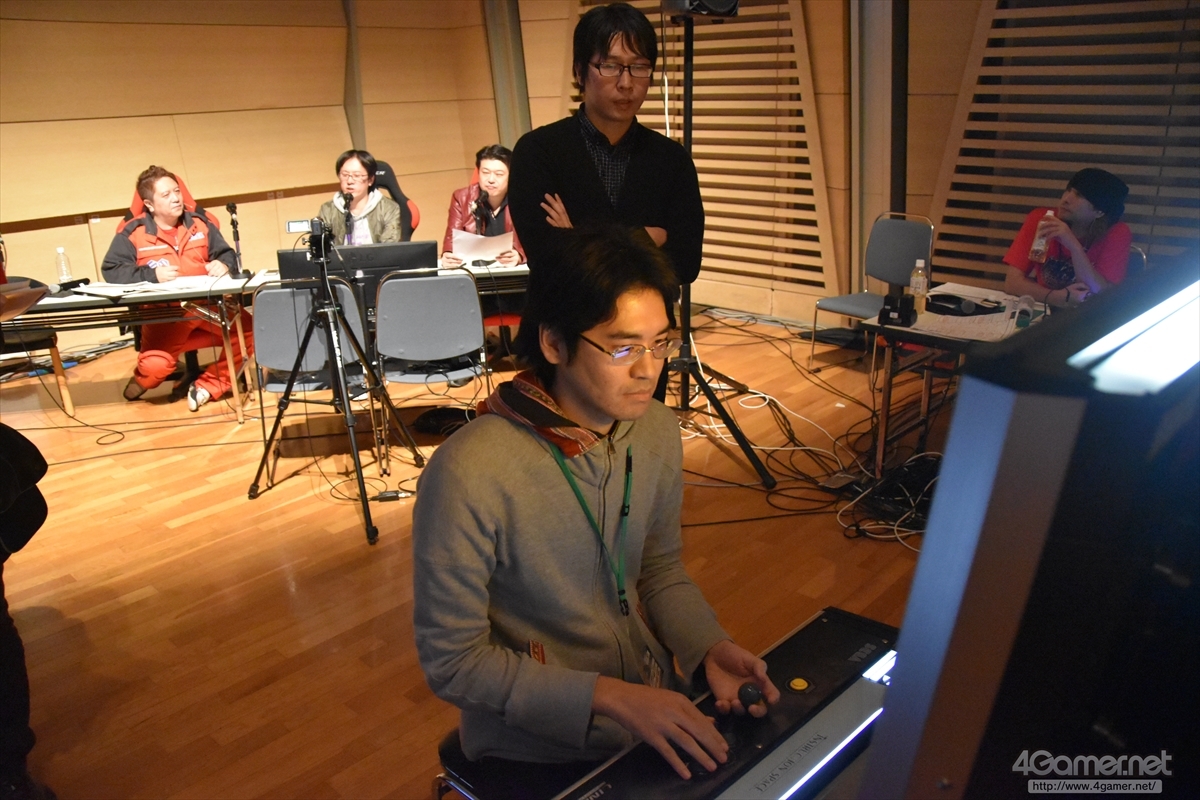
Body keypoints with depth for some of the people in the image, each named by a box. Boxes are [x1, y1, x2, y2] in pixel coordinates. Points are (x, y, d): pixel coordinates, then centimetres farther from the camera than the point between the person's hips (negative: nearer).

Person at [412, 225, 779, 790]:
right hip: (539, 749, -5)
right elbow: (451, 661, -18)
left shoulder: (658, 431, -5)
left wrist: (707, 647, -10)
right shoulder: (467, 474, -26)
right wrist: (608, 698, -25)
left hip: (658, 709, 6)